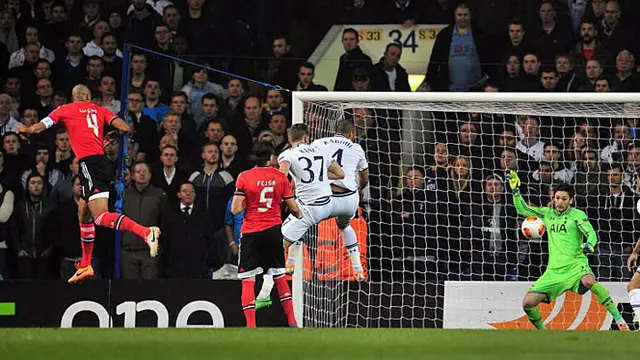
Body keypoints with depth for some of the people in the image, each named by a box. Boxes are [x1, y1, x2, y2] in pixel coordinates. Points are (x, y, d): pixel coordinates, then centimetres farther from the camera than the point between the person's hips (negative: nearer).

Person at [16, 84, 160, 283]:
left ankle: (146, 232, -39)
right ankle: (85, 266, 24)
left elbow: (37, 128, 18)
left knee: (101, 217, -18)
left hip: (90, 163, -7)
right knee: (84, 215, 20)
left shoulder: (65, 110, 10)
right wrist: (113, 135, 27)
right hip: (102, 161, 7)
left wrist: (25, 129, 41)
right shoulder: (99, 110, 17)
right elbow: (125, 128, 4)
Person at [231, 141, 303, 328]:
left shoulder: (244, 177, -6)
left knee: (248, 281, 0)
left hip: (251, 233, -2)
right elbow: (293, 208, 7)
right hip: (273, 230, 3)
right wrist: (299, 215, 29)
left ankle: (251, 325, -9)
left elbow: (236, 209, -10)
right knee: (280, 277, 16)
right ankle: (292, 322, 16)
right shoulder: (280, 177, 1)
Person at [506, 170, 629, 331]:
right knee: (528, 303, -8)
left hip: (575, 264, -5)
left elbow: (591, 234, -9)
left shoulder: (577, 214, 2)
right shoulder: (547, 213, 16)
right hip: (553, 270, 5)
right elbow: (522, 209, 22)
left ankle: (618, 318, -35)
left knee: (589, 281, -40)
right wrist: (515, 190, 10)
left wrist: (589, 244, -31)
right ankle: (542, 332, 17)